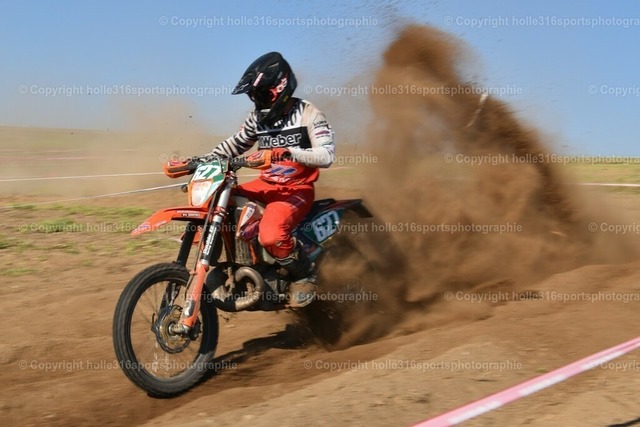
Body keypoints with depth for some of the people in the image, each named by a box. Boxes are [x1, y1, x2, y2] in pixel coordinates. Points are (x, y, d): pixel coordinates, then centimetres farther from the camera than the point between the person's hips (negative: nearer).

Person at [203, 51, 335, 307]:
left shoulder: (308, 113, -9)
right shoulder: (258, 117, 9)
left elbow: (326, 156, -21)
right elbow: (235, 144, 18)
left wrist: (287, 152, -37)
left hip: (297, 189, -7)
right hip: (265, 185, 7)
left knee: (271, 235, -33)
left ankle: (304, 274, -4)